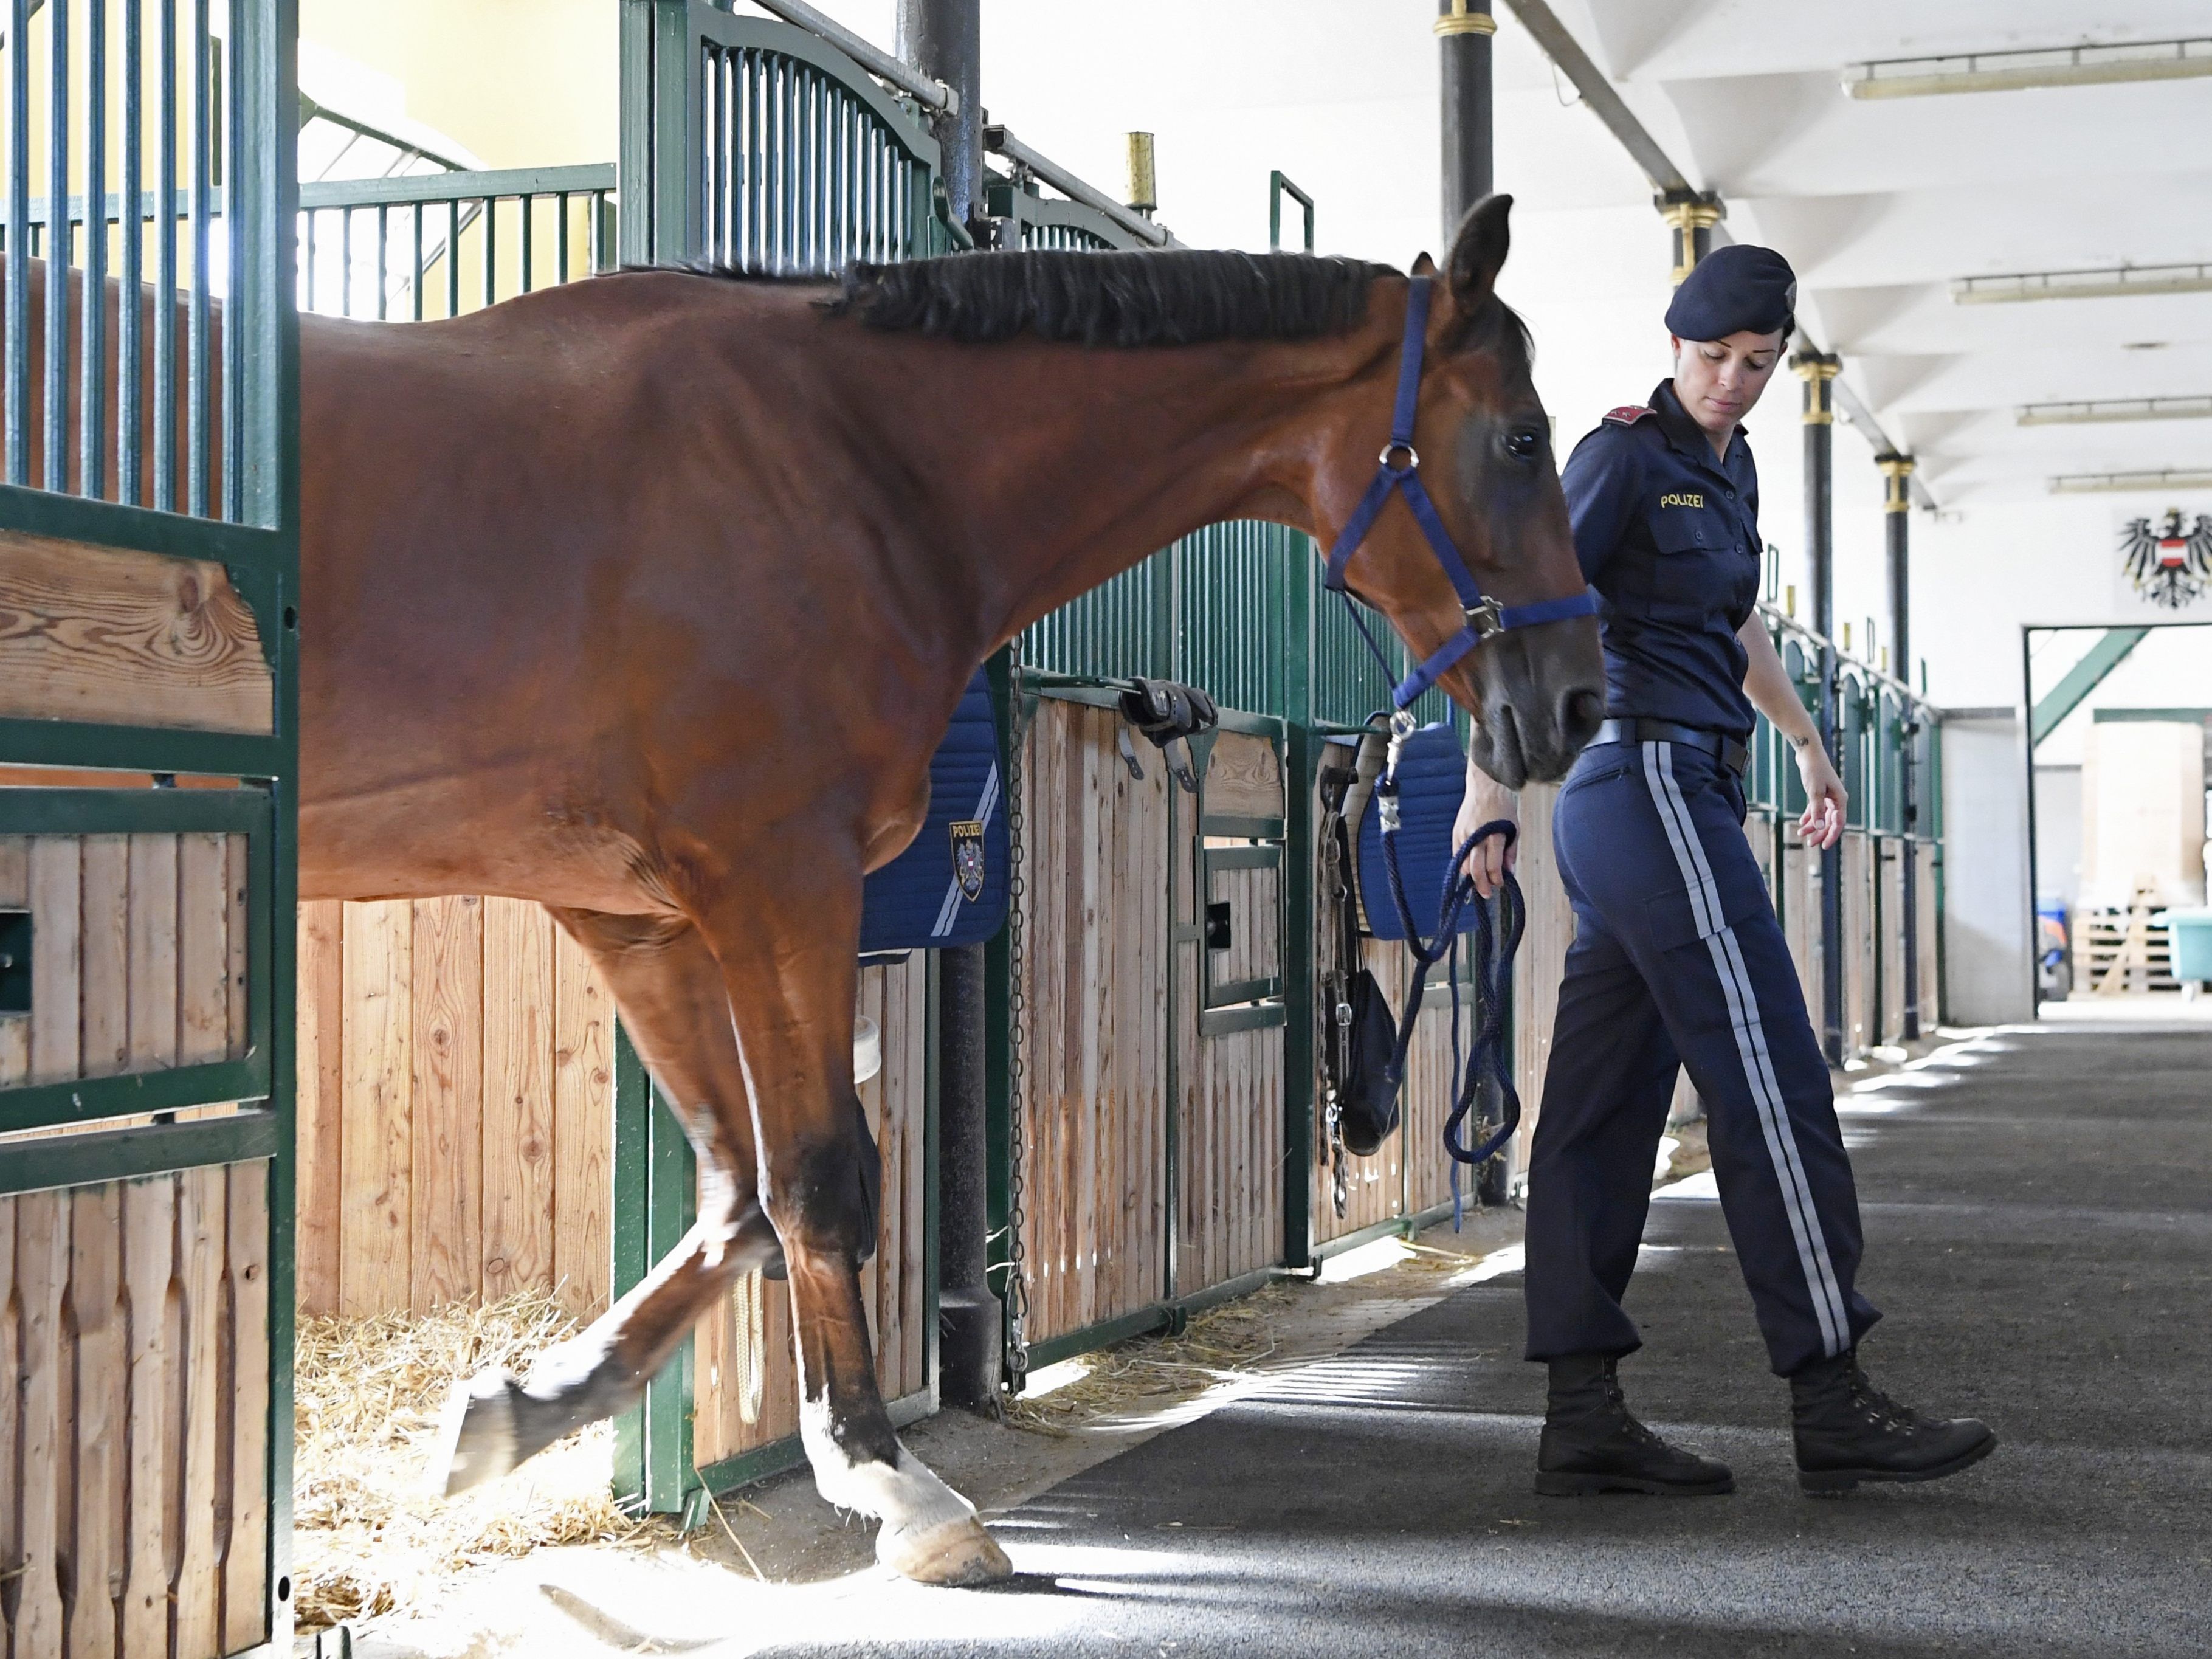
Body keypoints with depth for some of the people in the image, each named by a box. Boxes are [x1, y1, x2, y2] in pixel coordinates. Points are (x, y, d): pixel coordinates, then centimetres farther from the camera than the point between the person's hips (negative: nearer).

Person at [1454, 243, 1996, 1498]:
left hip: (1679, 797, 9)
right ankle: (1832, 1403, -4)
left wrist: (1808, 742, 43)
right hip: (1651, 783, -9)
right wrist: (1489, 783, -20)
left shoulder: (1730, 465, 18)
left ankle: (1583, 1417, 6)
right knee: (1773, 1080, -8)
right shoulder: (1624, 457, -8)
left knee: (1609, 1104, 5)